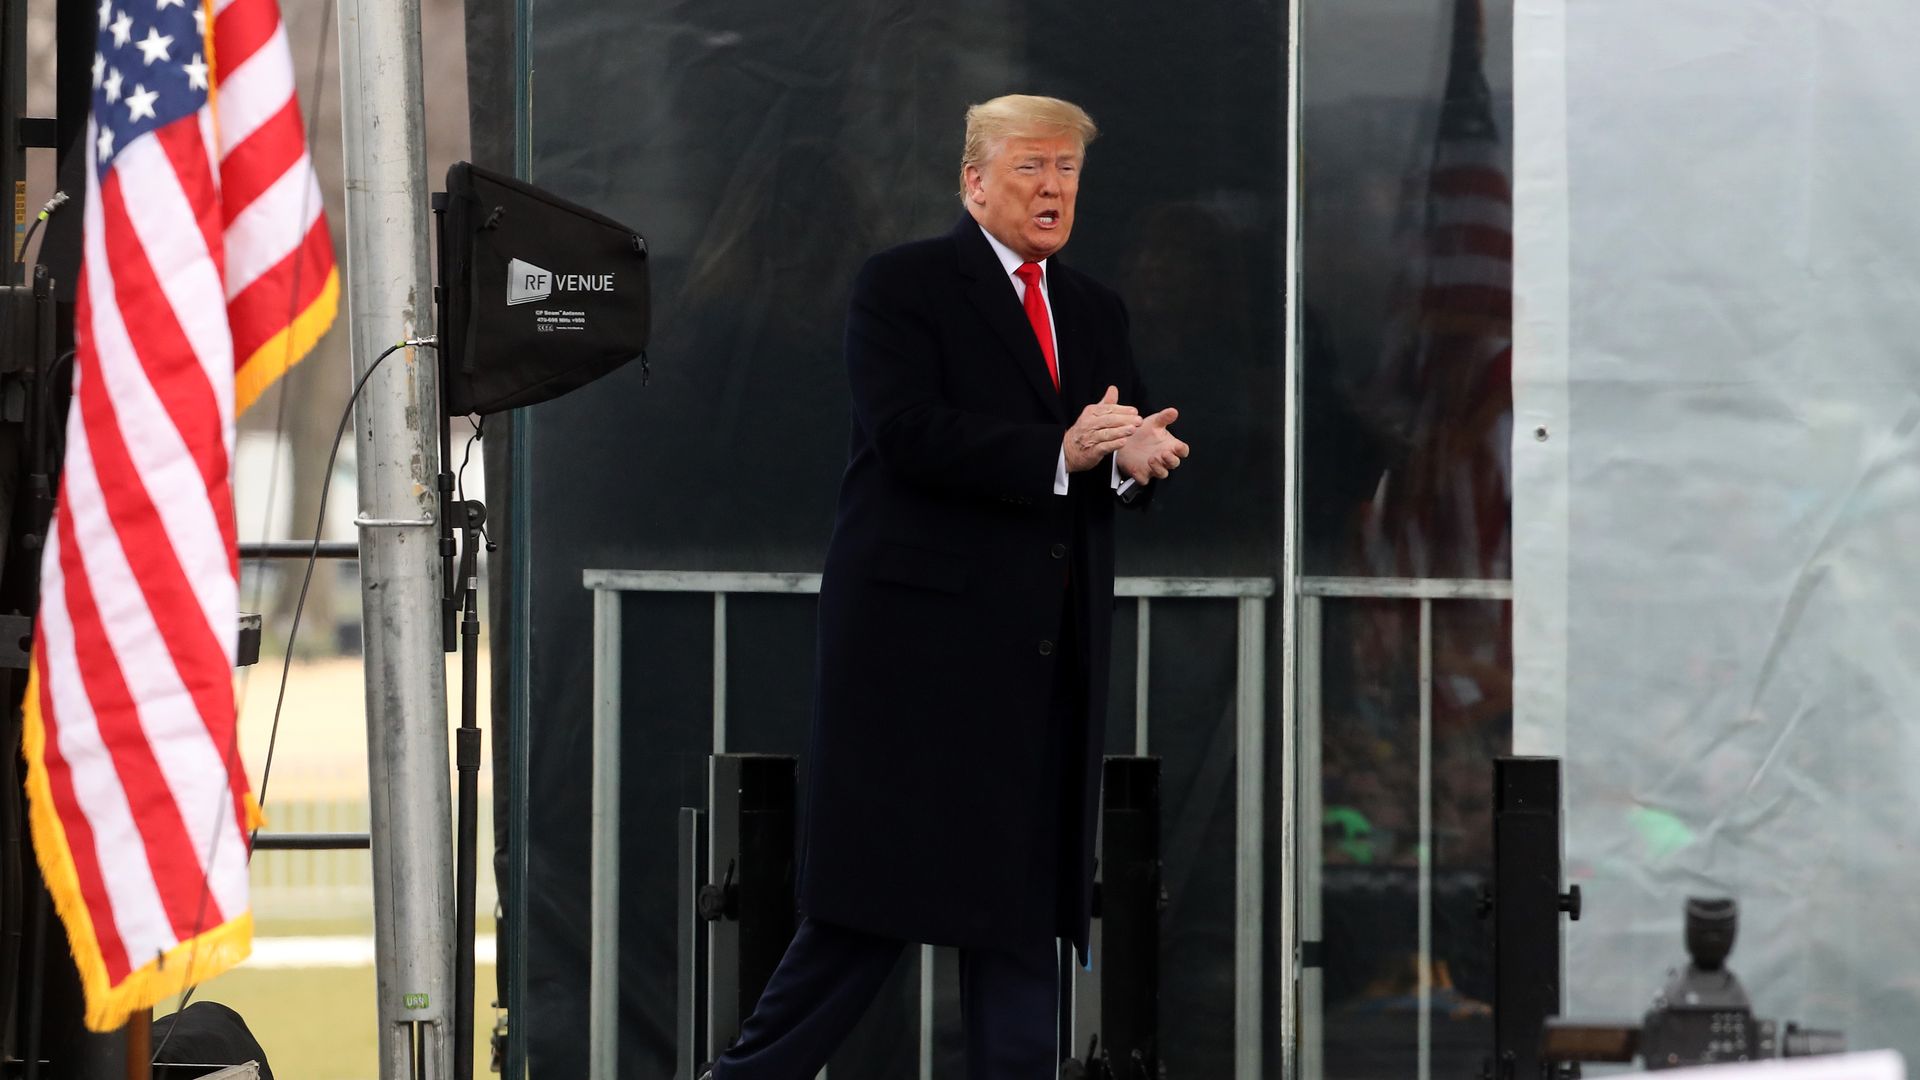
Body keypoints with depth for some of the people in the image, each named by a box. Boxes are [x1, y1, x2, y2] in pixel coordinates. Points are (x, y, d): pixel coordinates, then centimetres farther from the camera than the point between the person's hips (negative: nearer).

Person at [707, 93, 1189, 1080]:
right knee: (879, 887, -6)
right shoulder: (904, 286, -2)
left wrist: (1136, 460, -12)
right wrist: (1060, 454, -23)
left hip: (1048, 658, 6)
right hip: (924, 630, -6)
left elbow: (1137, 447, 13)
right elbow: (908, 432, -15)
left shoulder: (1093, 312, 18)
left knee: (1027, 900, 6)